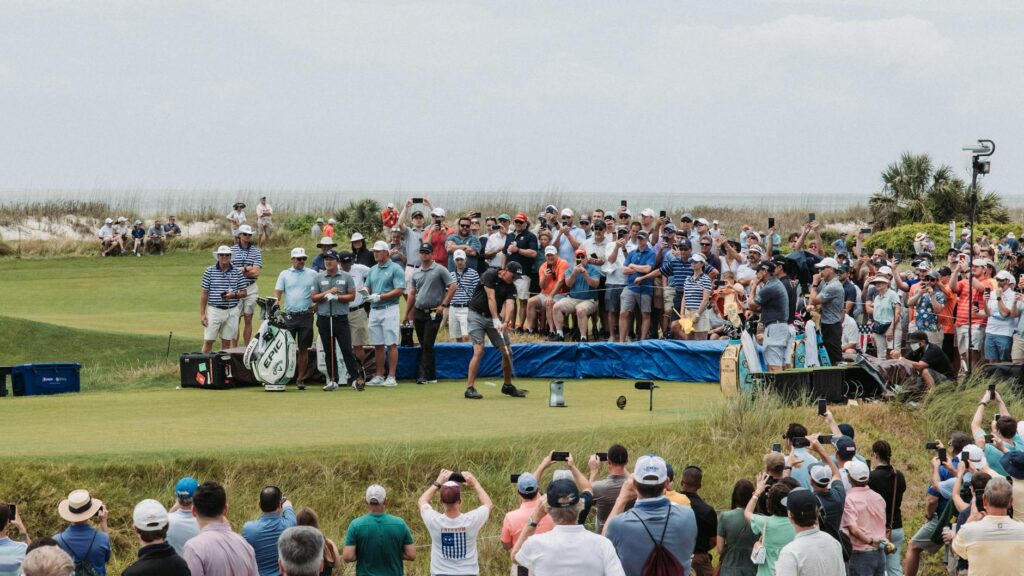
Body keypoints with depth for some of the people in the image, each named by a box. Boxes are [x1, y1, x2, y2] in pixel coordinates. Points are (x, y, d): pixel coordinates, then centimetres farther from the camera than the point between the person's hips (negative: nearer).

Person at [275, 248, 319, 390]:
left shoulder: (312, 274, 8)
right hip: (289, 315, 0)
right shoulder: (284, 274, 8)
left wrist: (315, 306, -2)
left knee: (303, 349, 3)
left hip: (306, 315, 0)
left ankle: (300, 378, 9)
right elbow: (277, 292, 2)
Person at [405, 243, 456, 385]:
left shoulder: (440, 270, -4)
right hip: (418, 313, 6)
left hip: (433, 313, -6)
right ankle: (431, 376, 15)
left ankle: (425, 375, -12)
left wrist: (443, 305, -12)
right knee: (423, 345, 8)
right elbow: (412, 294, 19)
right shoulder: (416, 273, 13)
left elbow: (453, 287, -7)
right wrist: (407, 313, 16)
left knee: (427, 345, -11)